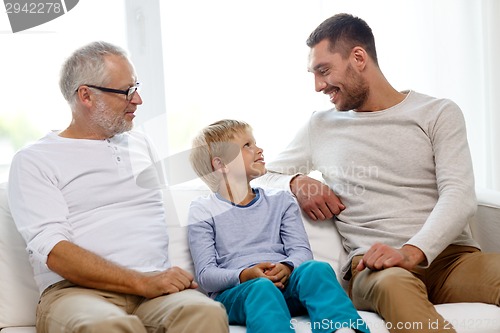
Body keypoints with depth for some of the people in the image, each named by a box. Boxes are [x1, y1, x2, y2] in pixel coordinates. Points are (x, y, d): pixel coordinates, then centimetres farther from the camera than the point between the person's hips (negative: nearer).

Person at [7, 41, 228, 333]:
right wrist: (143, 282, -17)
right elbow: (53, 251, -8)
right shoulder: (34, 161, 5)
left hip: (156, 287, 4)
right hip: (78, 290, -4)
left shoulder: (141, 145, 25)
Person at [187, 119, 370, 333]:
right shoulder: (203, 210, 12)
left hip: (285, 283, 3)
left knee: (316, 269, -30)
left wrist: (287, 267, -14)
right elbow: (206, 275, 2)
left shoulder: (280, 201, 24)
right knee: (262, 288, -38)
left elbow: (302, 251, 11)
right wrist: (245, 275, -18)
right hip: (232, 293, -3)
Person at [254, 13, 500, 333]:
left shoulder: (439, 113, 11)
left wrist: (412, 252, -21)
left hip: (450, 255, 0)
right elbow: (263, 178, 25)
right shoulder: (320, 126, 20)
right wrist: (296, 183, 1)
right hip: (373, 265, 0)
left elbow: (459, 196, -3)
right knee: (393, 283, -39)